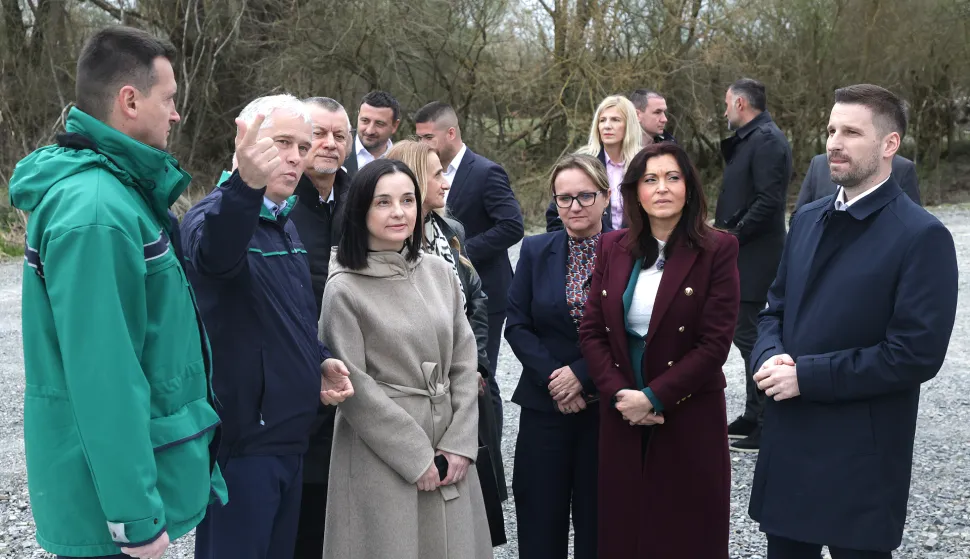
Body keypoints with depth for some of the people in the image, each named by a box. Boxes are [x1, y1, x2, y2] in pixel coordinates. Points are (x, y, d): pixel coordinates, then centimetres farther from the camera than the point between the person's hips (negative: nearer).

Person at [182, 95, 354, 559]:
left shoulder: (285, 225, 13)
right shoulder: (216, 214, -13)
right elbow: (214, 255, -40)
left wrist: (319, 361, 5)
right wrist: (246, 183, -58)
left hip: (287, 435, 8)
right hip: (240, 437, -8)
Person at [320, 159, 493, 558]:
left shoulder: (441, 274, 4)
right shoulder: (344, 288, -10)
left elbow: (465, 362, 5)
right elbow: (353, 387, -11)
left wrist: (459, 444, -4)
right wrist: (415, 458, -12)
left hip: (447, 447, 5)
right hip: (381, 453, -4)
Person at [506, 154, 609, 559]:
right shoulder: (536, 251, 5)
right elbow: (517, 326, 1)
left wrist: (581, 374, -13)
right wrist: (552, 377, -10)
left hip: (604, 407, -2)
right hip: (544, 406, 2)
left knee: (596, 524, 8)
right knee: (540, 524, 6)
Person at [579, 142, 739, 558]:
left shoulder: (717, 251, -6)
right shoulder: (612, 248, 6)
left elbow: (715, 342, -11)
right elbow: (591, 331, 4)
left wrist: (654, 398, -15)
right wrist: (618, 394, -10)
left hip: (689, 418, -3)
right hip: (621, 417, 3)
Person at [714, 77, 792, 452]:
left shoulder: (766, 140, -14)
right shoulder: (749, 139, 16)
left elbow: (768, 200, -22)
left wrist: (733, 235, -18)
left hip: (755, 257, -10)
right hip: (744, 256, 10)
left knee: (749, 334, -7)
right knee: (747, 333, 14)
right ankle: (754, 416, 24)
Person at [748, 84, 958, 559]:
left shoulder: (922, 236, -12)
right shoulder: (808, 219, 11)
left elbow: (917, 354, -18)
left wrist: (807, 375, -18)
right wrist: (771, 357, -7)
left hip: (860, 457, -6)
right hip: (787, 440, 7)